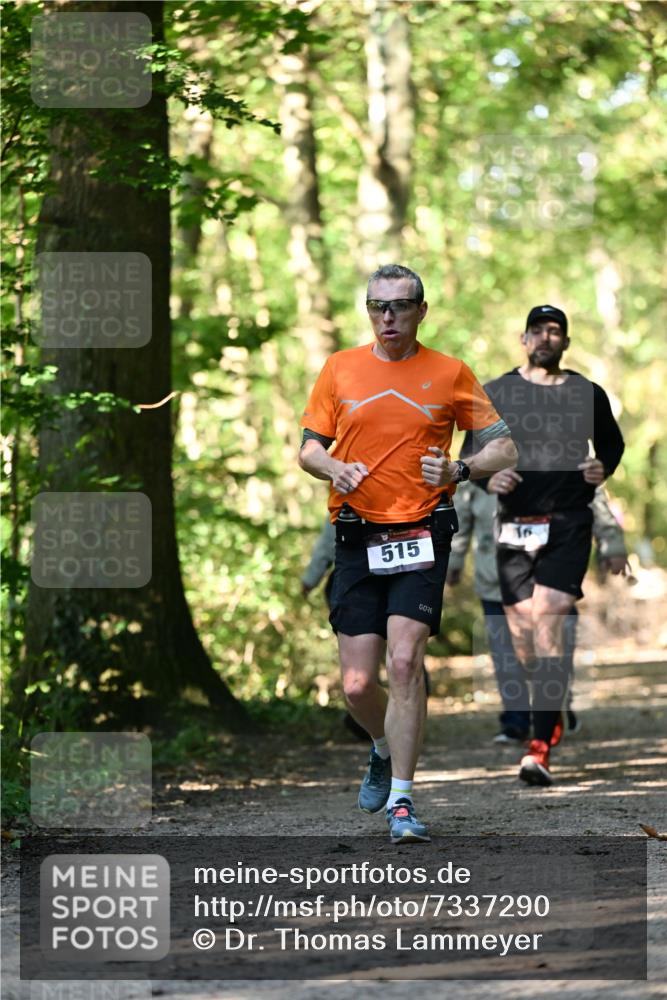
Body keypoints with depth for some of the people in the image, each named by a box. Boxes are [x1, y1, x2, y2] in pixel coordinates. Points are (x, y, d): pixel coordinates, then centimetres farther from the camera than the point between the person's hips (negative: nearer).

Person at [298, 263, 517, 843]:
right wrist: (335, 468, -8)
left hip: (421, 537, -2)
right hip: (357, 538, 2)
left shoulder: (449, 374, 4)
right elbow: (309, 448, 14)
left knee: (404, 661, -19)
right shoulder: (340, 370, 9)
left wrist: (458, 471, -13)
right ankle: (387, 750, 34)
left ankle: (401, 800, -13)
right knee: (357, 686, 0)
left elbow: (504, 449, 6)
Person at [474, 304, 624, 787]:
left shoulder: (589, 395, 8)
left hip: (568, 527, -2)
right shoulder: (496, 394, 8)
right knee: (522, 638, 5)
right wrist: (488, 478, -8)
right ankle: (549, 716, 31)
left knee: (548, 628, -16)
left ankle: (540, 750, -22)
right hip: (514, 525, 2)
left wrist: (603, 468, 1)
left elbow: (613, 443, 23)